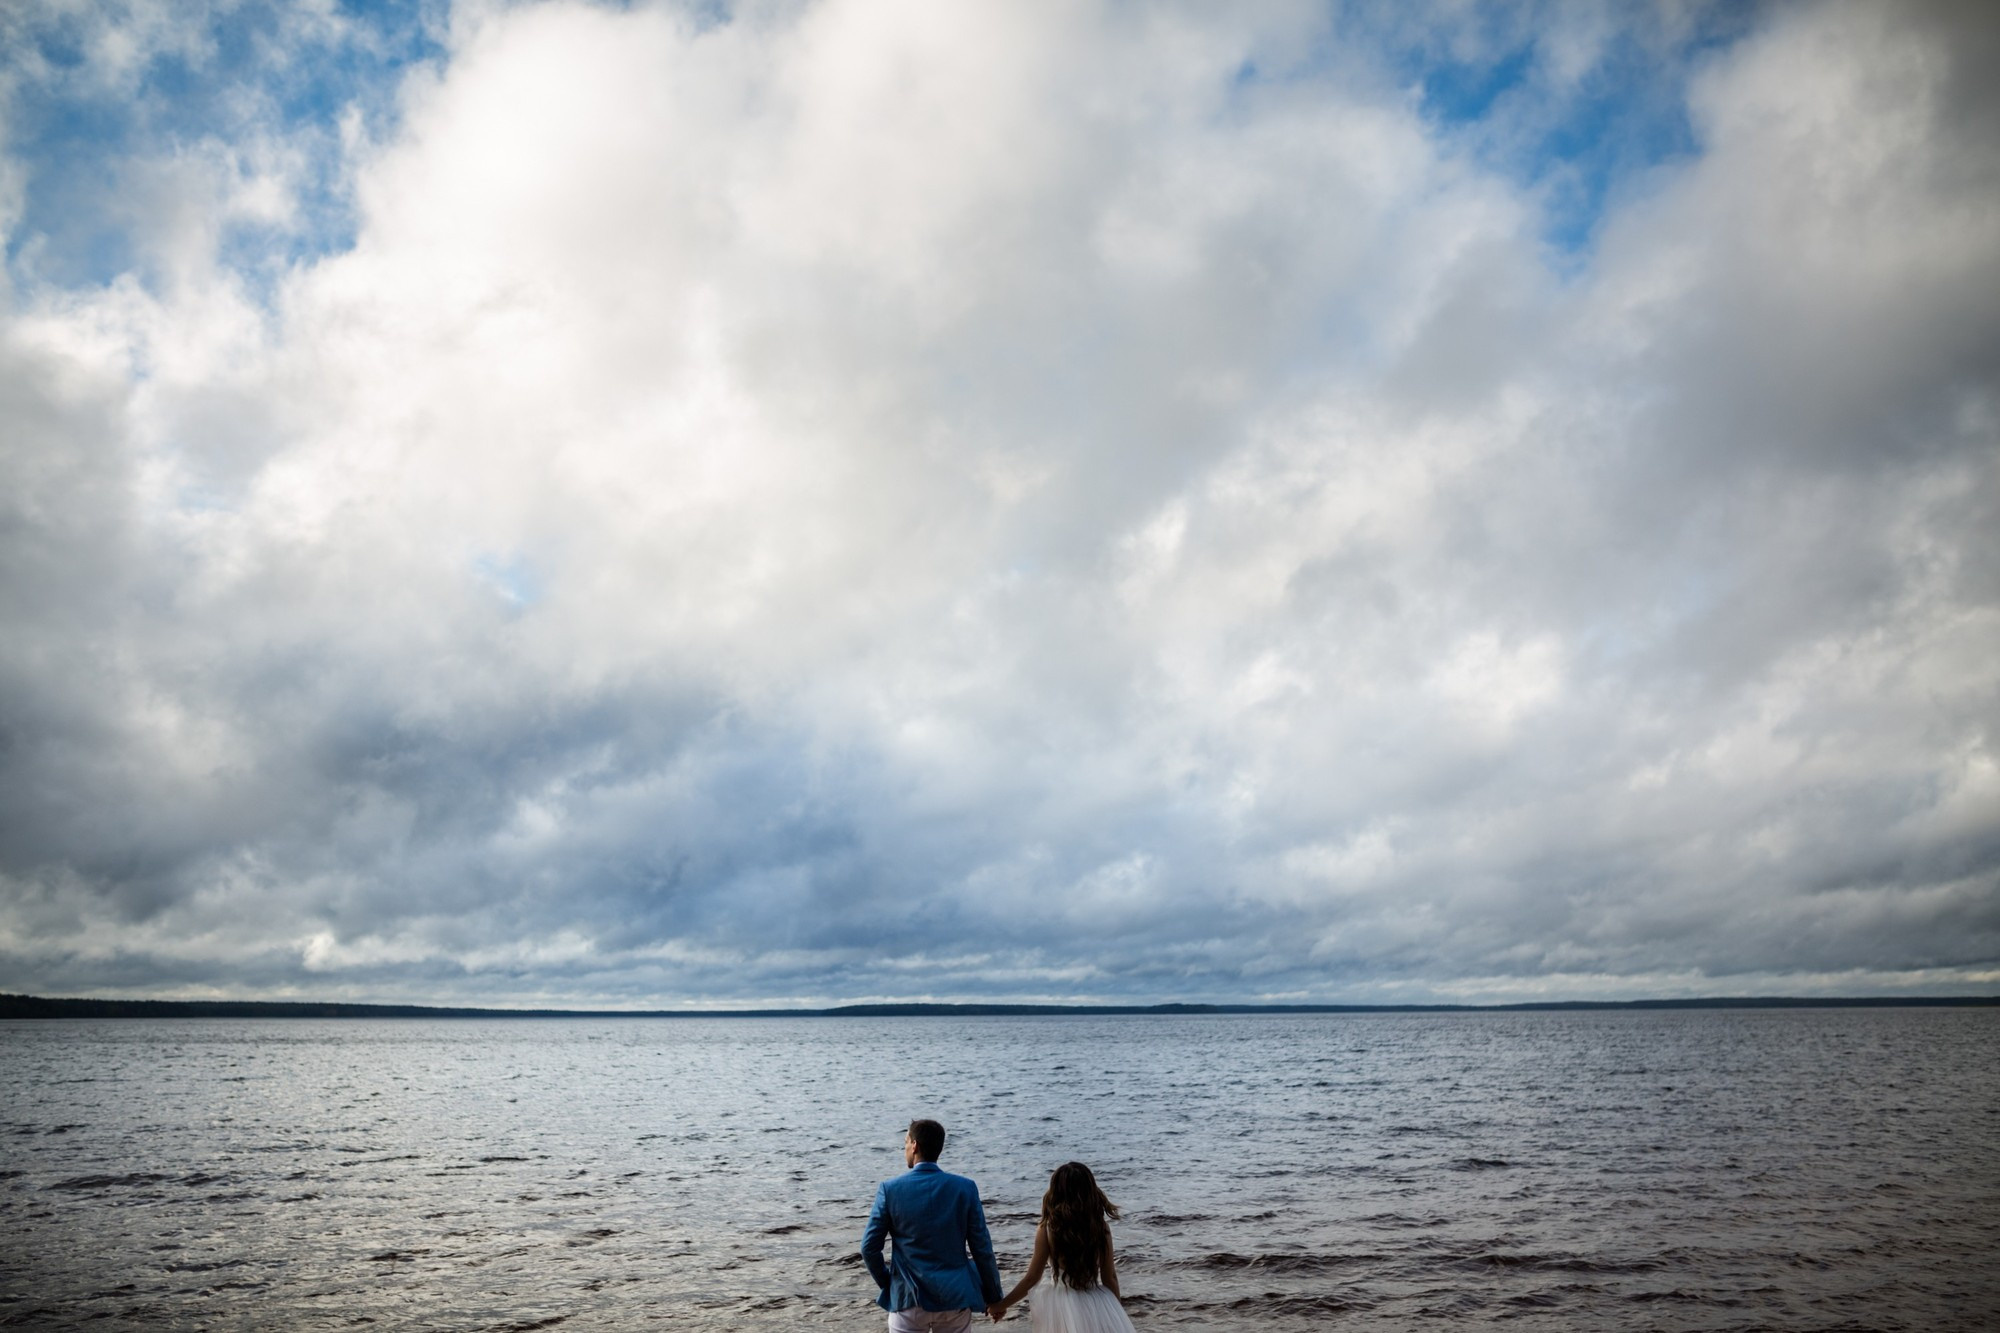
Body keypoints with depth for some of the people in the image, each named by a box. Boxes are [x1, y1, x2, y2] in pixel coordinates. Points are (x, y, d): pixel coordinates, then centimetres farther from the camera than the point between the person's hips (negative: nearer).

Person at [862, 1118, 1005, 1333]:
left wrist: (886, 1283, 12)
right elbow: (982, 1249, -3)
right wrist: (993, 1297, 8)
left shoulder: (890, 1189, -8)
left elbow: (869, 1247, -5)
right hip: (955, 1297, 1)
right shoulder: (965, 1187, -5)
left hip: (908, 1298, -1)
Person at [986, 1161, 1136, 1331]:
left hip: (1062, 1307, -1)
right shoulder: (1101, 1225, -8)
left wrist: (1001, 1305, 9)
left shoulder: (1047, 1229, -11)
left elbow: (1032, 1278, -5)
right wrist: (1117, 1309, 16)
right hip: (1098, 1306, 1)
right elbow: (1109, 1277, -1)